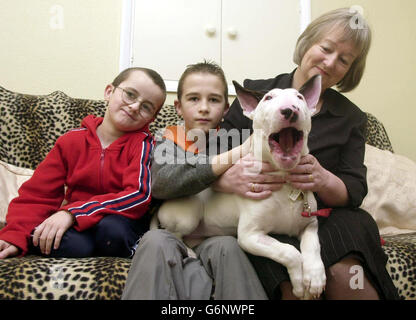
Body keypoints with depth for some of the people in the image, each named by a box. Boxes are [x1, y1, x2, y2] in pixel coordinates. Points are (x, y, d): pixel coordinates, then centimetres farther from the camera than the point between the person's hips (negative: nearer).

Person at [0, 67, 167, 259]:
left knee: (111, 228, -35)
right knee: (73, 243, -32)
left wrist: (73, 212, -27)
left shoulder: (143, 143, -6)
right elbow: (37, 195, 2)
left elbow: (139, 195, -20)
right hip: (75, 226, 2)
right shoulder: (71, 141, 3)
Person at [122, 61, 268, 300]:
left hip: (216, 238, 1)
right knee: (156, 240, -30)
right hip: (173, 237, 0)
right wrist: (233, 157, -24)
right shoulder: (169, 144, 6)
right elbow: (161, 184, -18)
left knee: (226, 246, -30)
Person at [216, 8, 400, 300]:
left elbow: (354, 192, 3)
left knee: (345, 276, -30)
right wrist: (226, 180, -27)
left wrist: (323, 180, -21)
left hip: (325, 220, 3)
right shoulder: (255, 93, 4)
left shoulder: (352, 119, 13)